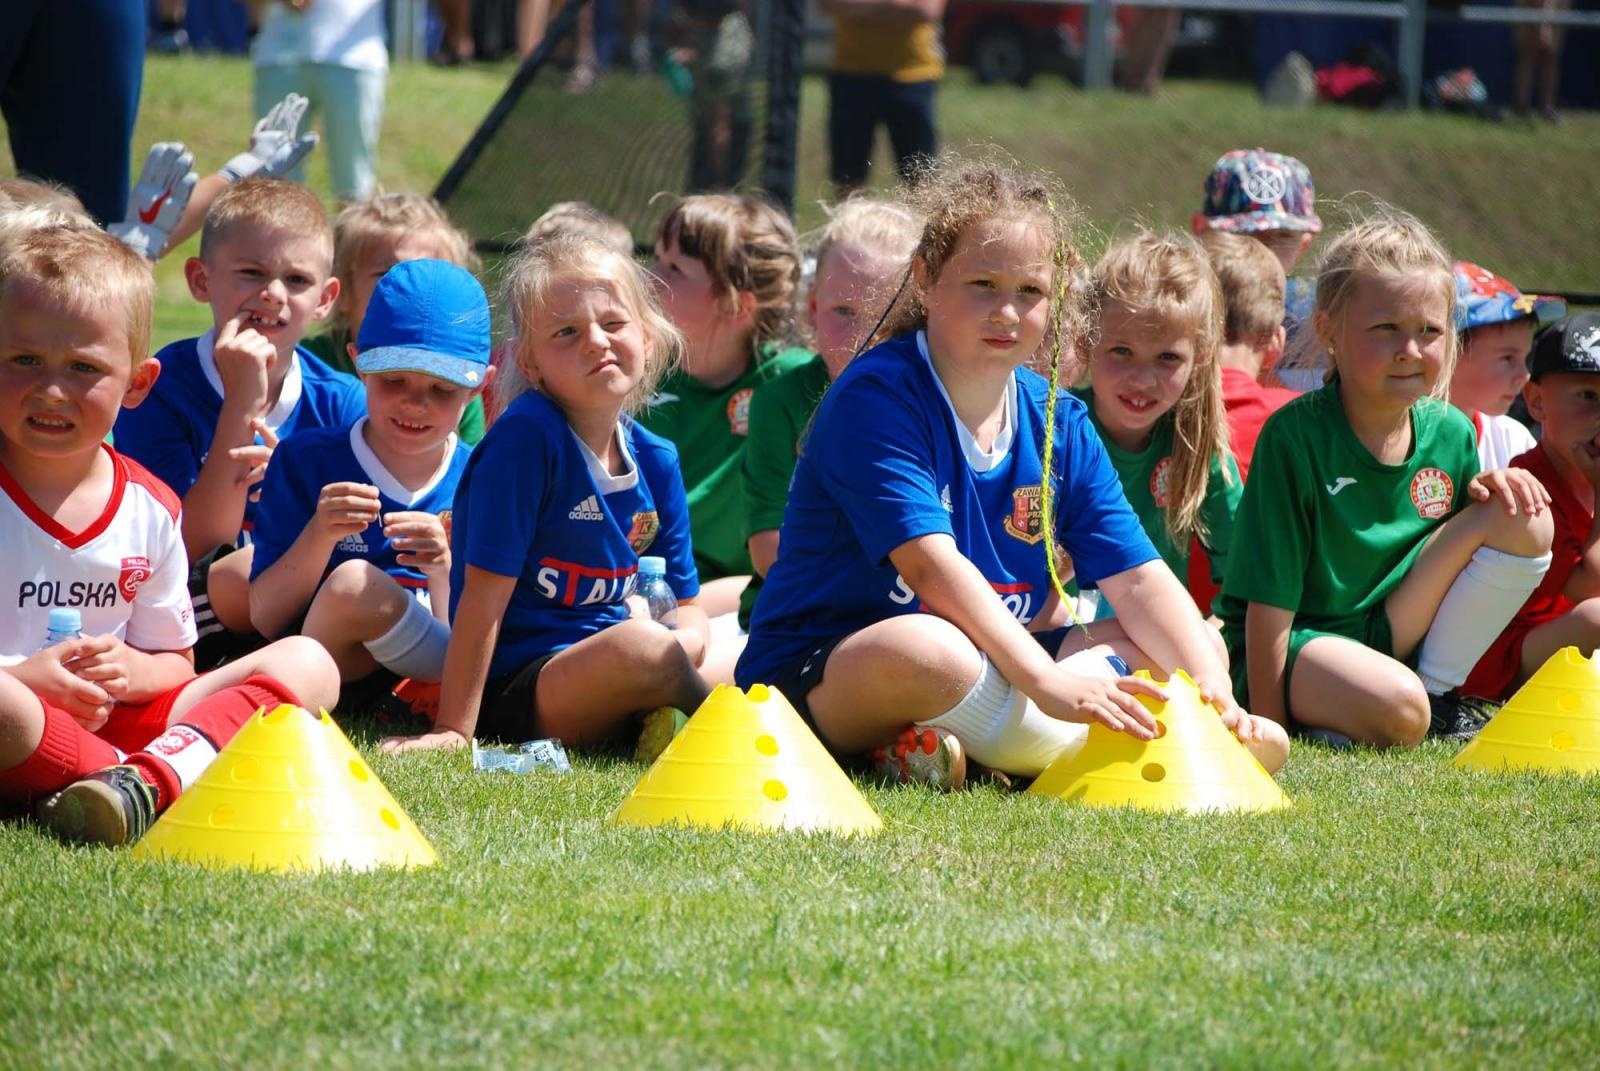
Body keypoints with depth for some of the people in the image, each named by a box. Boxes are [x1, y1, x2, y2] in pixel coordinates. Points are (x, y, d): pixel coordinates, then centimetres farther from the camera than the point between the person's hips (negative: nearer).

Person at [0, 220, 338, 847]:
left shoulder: (150, 507, 11)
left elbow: (173, 664, 18)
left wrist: (129, 671, -6)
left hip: (119, 721, 6)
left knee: (307, 662, -4)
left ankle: (153, 773, -32)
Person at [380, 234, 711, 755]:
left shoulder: (656, 462, 7)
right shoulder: (527, 436, -13)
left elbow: (686, 606, 15)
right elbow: (484, 593, -16)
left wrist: (684, 641, -11)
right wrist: (452, 730, -18)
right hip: (513, 688, -8)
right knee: (644, 648, -33)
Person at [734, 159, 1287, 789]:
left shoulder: (1059, 425, 6)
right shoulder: (875, 396, -15)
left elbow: (1139, 579, 0)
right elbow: (932, 565, -27)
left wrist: (1212, 691, -18)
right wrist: (1048, 682, -38)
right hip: (809, 678, -8)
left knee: (1177, 643, -2)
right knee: (928, 650, -40)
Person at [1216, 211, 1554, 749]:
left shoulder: (1449, 432, 0)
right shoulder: (1294, 437, -19)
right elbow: (1268, 597, -18)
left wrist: (1487, 488, -9)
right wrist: (1270, 726, -19)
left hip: (1392, 635, 7)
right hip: (1293, 643, -7)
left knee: (1526, 523, -8)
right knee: (1397, 710, -38)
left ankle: (1438, 691, -2)